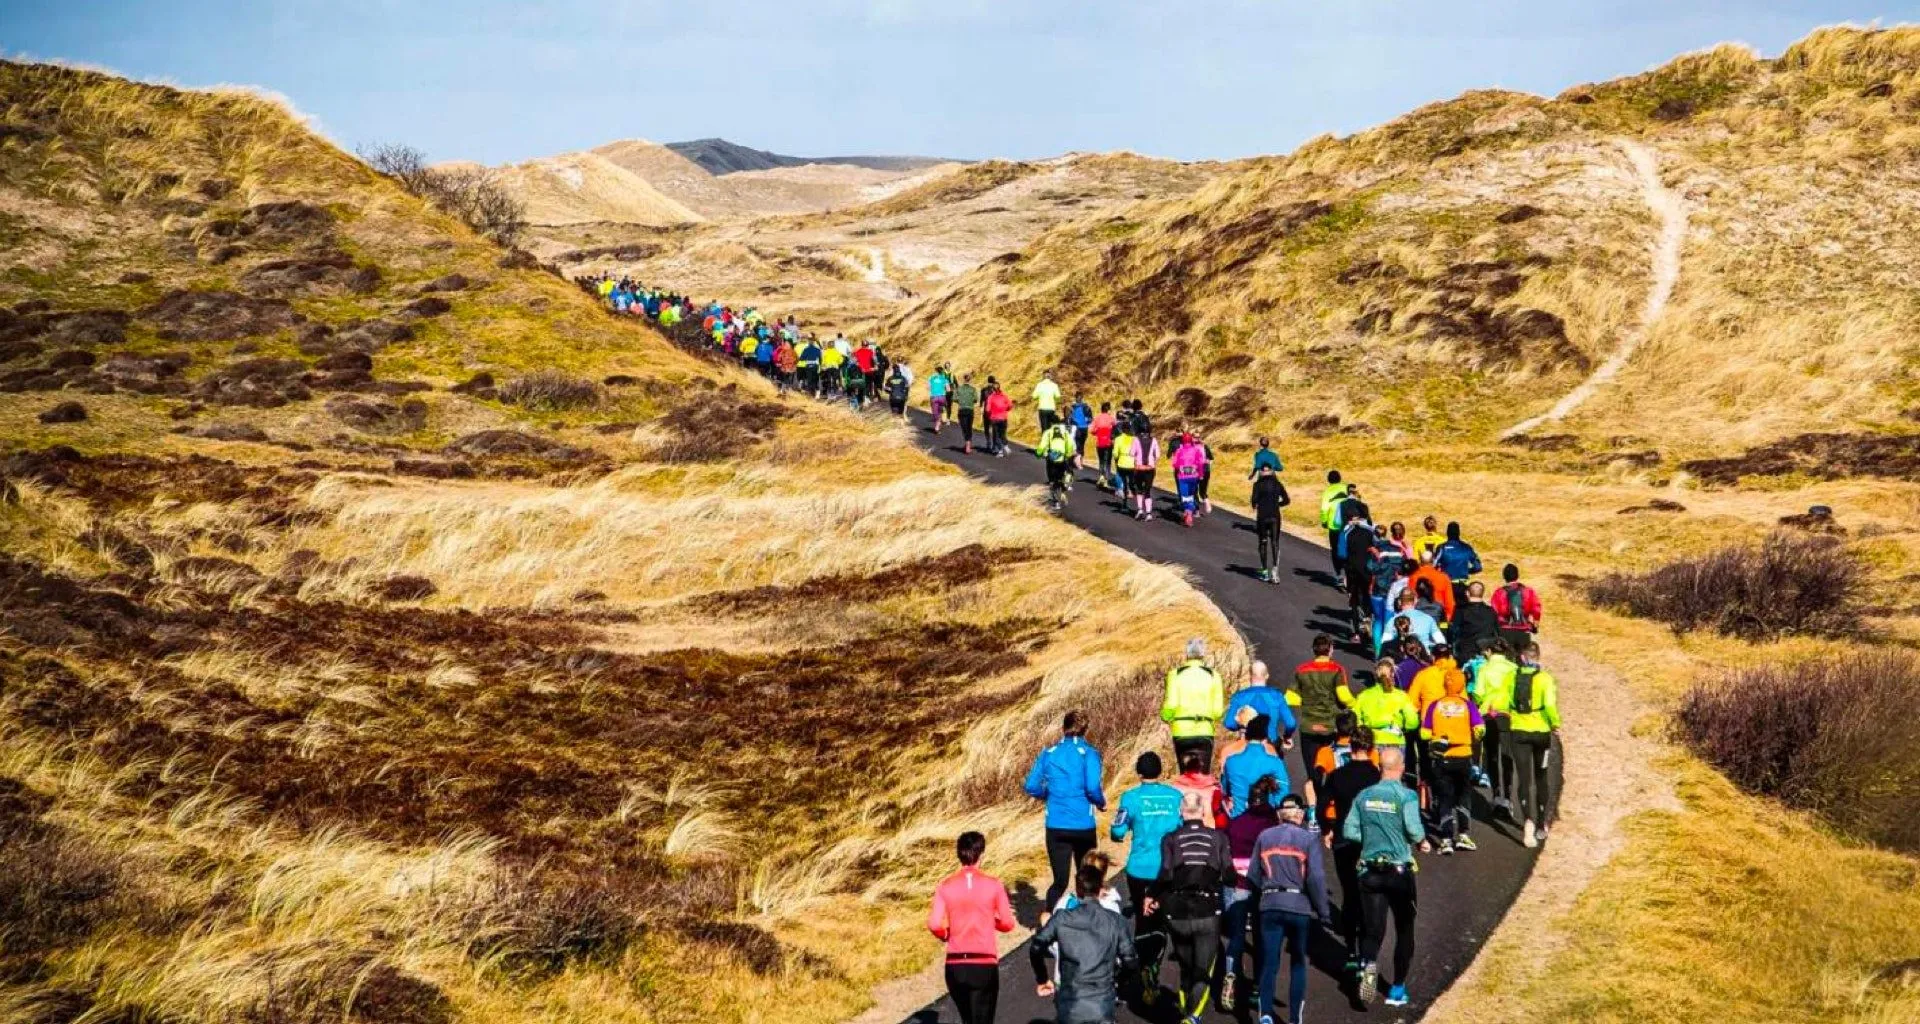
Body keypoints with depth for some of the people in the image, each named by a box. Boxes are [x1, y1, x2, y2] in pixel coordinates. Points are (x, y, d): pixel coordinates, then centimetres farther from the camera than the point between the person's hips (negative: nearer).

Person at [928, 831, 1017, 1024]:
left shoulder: (946, 886, -1)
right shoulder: (993, 885, -4)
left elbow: (934, 924, -9)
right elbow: (1007, 924, -1)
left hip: (955, 965, 2)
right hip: (985, 964, -2)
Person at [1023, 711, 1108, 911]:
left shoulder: (1049, 753, 3)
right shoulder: (1088, 753, -6)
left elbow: (1032, 787, -1)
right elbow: (1093, 788, -18)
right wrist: (1102, 802, 3)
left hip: (1055, 826, 2)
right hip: (1083, 826, -2)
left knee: (1060, 881, 4)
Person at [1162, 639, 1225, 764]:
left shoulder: (1176, 674, -1)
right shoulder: (1212, 675, 1)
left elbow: (1171, 704, -7)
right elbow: (1218, 710, -2)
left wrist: (1166, 718, 13)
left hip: (1181, 731, 0)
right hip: (1205, 731, 0)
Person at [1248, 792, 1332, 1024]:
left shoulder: (1264, 837, 6)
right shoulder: (1308, 839, -3)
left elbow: (1253, 875, 8)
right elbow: (1316, 878, -9)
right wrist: (1324, 913, -2)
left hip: (1269, 906, 1)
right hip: (1300, 907, -1)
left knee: (1269, 964, 1)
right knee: (1298, 964, 14)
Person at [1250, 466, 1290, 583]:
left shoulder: (1258, 484, -6)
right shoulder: (1278, 484, 3)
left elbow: (1254, 500, -14)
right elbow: (1287, 500, 5)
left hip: (1262, 517, -2)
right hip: (1275, 517, 2)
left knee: (1263, 543, 12)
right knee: (1275, 543, 5)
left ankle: (1265, 571, 15)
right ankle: (1275, 569, -15)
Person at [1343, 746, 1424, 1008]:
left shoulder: (1364, 795, 1)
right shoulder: (1406, 795, -11)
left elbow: (1349, 831, 0)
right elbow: (1414, 830, -21)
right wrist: (1422, 839, 1)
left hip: (1370, 871, 2)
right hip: (1399, 871, -2)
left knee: (1372, 929, 6)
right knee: (1404, 930, 14)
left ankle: (1368, 963, -25)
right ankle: (1397, 988, 15)